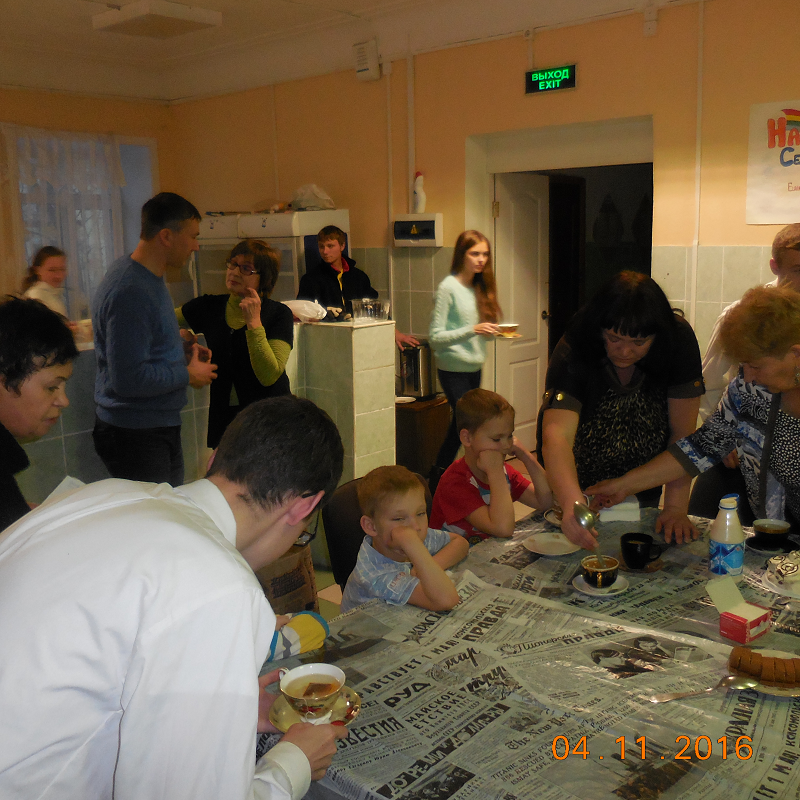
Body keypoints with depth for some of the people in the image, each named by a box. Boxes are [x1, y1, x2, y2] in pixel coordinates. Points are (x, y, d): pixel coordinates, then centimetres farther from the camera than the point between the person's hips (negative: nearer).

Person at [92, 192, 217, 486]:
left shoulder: (149, 277, 9)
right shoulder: (130, 291, -25)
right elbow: (128, 378, -29)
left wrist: (183, 351, 7)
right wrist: (188, 374, -16)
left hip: (161, 428, 10)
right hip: (135, 436, -10)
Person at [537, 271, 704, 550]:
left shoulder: (678, 340, -23)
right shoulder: (573, 352, -30)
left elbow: (682, 431, -22)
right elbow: (557, 435, -43)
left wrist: (676, 508, -29)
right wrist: (572, 504, -60)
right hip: (578, 484, -2)